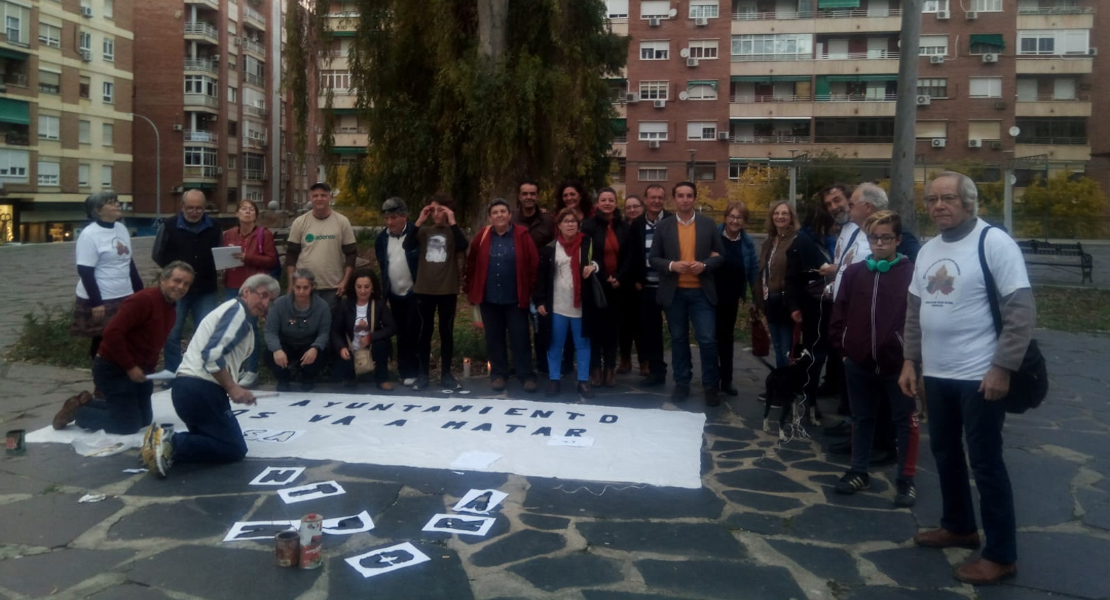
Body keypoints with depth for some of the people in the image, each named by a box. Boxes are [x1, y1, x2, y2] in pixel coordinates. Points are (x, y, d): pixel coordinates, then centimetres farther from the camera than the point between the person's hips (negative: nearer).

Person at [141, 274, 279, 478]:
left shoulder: (238, 316, 23)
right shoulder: (236, 310, -8)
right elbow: (212, 354, -20)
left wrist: (234, 389, 12)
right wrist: (232, 387, -15)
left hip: (189, 387, 10)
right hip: (201, 390, -10)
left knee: (213, 440, 22)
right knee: (235, 449, -4)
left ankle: (164, 441, 4)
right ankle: (173, 443, -15)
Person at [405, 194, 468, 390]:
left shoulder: (453, 231, 2)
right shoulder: (424, 231, 7)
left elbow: (463, 246, -20)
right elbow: (407, 245, -10)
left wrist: (452, 222, -18)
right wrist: (419, 221, -13)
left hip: (447, 290, -2)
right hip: (424, 289, 2)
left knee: (446, 331, 6)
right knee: (425, 331, 7)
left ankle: (446, 373, 15)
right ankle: (423, 373, 15)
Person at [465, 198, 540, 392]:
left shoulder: (522, 236, -4)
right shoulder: (482, 237, 3)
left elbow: (534, 264, -4)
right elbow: (471, 265, 9)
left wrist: (530, 290, -6)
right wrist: (471, 291, 6)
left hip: (515, 298, -3)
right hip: (489, 298, 3)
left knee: (520, 338, 1)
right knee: (494, 338, 11)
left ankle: (527, 375, 9)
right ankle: (498, 374, 22)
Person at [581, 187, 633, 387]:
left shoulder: (624, 227, 9)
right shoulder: (589, 225, -2)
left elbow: (629, 257, 5)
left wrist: (619, 278, -9)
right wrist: (604, 278, -12)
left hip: (617, 286, 3)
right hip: (596, 284, -2)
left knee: (612, 327, 5)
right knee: (595, 326, 0)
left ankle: (610, 368, 12)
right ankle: (595, 368, 8)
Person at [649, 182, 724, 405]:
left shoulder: (709, 224, 3)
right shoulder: (663, 226, 3)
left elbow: (720, 255, 5)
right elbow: (654, 259, 2)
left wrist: (704, 265, -14)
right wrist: (671, 265, -16)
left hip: (701, 291, -1)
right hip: (674, 292, 1)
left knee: (707, 340, -3)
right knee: (678, 339, 10)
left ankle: (711, 386, 11)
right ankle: (682, 383, 21)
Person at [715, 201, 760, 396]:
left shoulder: (747, 242, 0)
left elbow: (753, 269, 2)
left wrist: (757, 295, 0)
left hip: (731, 297, 3)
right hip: (712, 294, -3)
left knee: (726, 336, 13)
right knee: (712, 335, 6)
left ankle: (726, 380, 22)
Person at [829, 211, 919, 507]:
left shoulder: (911, 273, -7)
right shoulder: (853, 272, 5)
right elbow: (839, 314, 8)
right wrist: (842, 346, 3)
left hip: (899, 363, -4)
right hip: (859, 363, 4)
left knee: (905, 421, 8)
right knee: (861, 418, 16)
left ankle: (906, 480, 19)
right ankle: (858, 472, 30)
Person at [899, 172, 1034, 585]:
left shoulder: (994, 242, -13)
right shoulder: (927, 250, 9)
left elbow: (1022, 311, -16)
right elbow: (915, 310, 16)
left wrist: (1003, 368, -19)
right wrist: (910, 359, 10)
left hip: (980, 376, -7)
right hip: (937, 374, 7)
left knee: (985, 463, 1)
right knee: (944, 451, 18)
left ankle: (1001, 555, 15)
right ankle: (959, 526, 37)